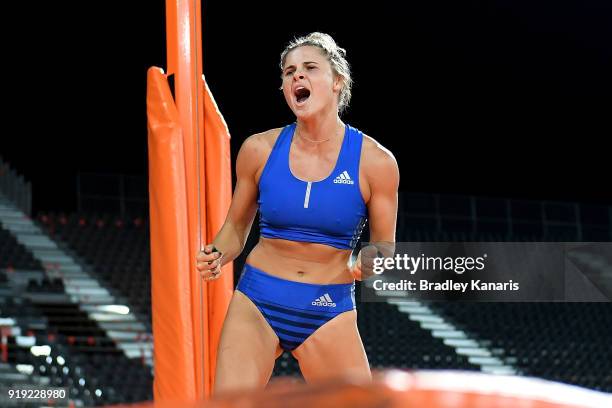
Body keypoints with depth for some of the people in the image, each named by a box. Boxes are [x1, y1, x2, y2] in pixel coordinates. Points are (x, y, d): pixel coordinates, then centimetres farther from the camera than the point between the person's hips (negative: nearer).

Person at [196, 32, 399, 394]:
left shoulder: (374, 161, -6)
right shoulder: (259, 149, -1)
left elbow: (385, 249, 4)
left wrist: (370, 265, -19)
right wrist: (217, 257, -9)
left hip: (329, 313, 0)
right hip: (257, 301, 0)